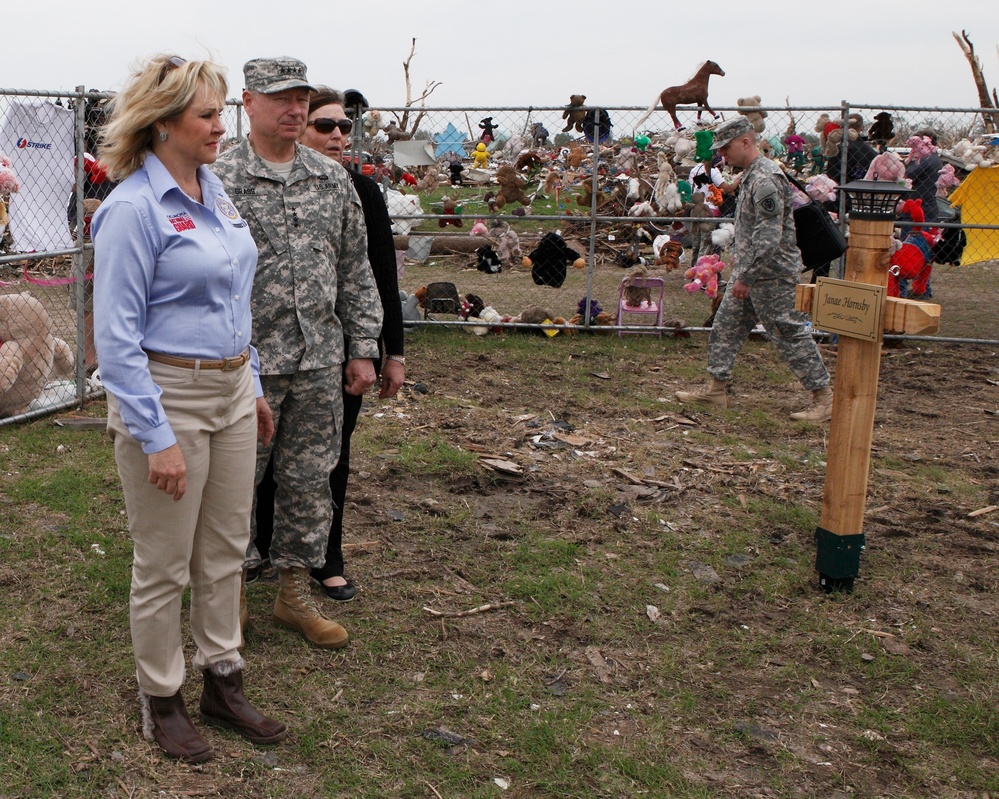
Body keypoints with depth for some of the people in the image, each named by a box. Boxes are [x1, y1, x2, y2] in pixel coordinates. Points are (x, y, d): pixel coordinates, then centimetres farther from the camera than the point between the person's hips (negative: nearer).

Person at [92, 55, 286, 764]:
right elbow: (116, 336, -18)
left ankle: (224, 684, 31)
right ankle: (161, 700, 25)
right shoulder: (133, 208, -16)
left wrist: (253, 385, 19)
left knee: (226, 551, 16)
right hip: (168, 397, -7)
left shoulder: (213, 189, 8)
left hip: (231, 392, 8)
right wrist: (157, 438, -21)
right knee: (165, 566, 7)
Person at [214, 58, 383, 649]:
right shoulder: (220, 181, -5)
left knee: (310, 480, 11)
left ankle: (296, 592, 26)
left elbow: (356, 269, 12)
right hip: (247, 361, -4)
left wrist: (363, 348, 8)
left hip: (320, 361, 4)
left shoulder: (333, 179, 8)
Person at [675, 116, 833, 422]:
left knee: (789, 334, -4)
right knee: (725, 326, 12)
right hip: (749, 271, 10)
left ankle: (824, 397, 6)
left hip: (771, 275, -10)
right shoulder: (750, 174, 12)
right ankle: (716, 390, 21)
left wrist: (746, 276, -24)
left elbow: (769, 238, -26)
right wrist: (738, 256, 22)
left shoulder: (766, 179, -20)